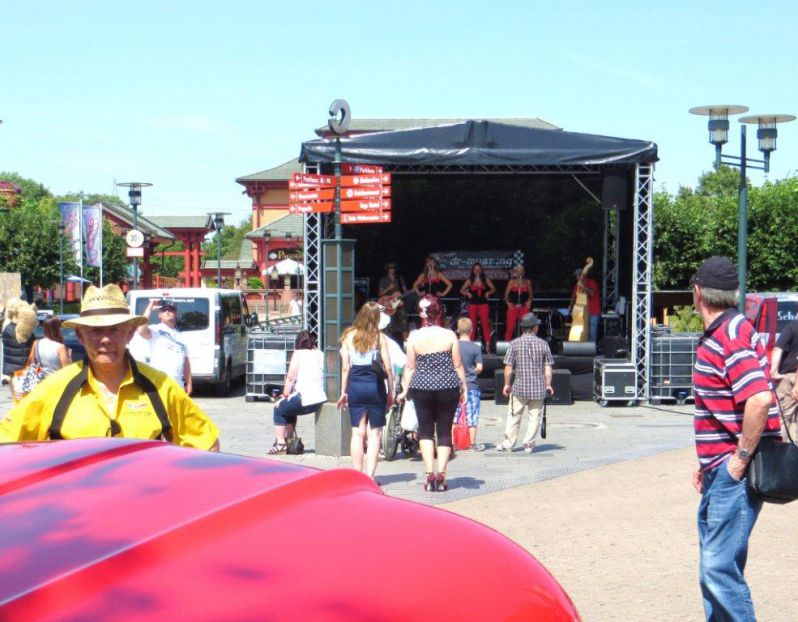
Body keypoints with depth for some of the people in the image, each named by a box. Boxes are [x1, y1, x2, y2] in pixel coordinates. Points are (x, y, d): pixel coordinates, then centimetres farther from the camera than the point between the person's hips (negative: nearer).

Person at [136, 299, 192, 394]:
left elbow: (186, 362, 19)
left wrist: (189, 383, 13)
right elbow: (141, 331, -21)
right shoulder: (155, 330, 2)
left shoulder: (180, 336, 20)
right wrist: (149, 309, -13)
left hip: (177, 384, 7)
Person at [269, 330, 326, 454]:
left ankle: (280, 444, 13)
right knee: (289, 408, 31)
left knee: (279, 409, 18)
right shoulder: (320, 354, 12)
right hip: (320, 399, 7)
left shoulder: (298, 353, -5)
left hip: (305, 400, -7)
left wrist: (285, 395, 4)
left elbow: (291, 378, -9)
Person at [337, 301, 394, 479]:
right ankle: (370, 476, -2)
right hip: (375, 386, -2)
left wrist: (343, 391, 8)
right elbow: (388, 367, -4)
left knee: (358, 433, 7)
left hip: (355, 386, 2)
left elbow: (345, 367, 1)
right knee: (374, 433, 4)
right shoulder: (380, 338, -3)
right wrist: (390, 392, 5)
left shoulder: (349, 336, 2)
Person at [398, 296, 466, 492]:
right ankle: (441, 474, 0)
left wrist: (405, 389, 10)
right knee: (444, 431, 7)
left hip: (422, 387, 1)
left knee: (425, 430, 11)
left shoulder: (414, 337, -2)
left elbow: (410, 367, 1)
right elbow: (457, 365, 0)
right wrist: (463, 386, 8)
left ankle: (429, 474, 0)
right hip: (448, 387, -1)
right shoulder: (449, 336, -3)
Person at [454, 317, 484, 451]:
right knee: (472, 416, 5)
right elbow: (479, 367, -7)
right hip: (471, 385, -2)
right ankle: (473, 444, 9)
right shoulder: (475, 348, -8)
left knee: (453, 415, 9)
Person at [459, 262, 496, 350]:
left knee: (485, 323, -6)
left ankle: (487, 345, -6)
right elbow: (462, 290, 9)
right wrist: (467, 293, -9)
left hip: (483, 304, -1)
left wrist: (488, 293, -10)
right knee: (472, 324, 1)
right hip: (473, 304, 1)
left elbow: (493, 289, 7)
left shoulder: (485, 279, 5)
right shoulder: (470, 280, 6)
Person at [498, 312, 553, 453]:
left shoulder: (515, 344, -4)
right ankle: (529, 445, 9)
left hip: (520, 387, -1)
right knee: (534, 416, 7)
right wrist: (548, 385, 10)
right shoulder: (543, 344, -1)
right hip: (539, 388, 1)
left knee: (514, 415, 9)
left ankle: (508, 443, 13)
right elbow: (548, 367, 0)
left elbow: (508, 367, -5)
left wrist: (507, 384, 5)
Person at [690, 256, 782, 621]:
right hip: (720, 472, 11)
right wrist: (708, 463, 22)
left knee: (720, 569, -12)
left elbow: (759, 399, -30)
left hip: (735, 473, -10)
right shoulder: (715, 336, 15)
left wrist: (741, 458, -22)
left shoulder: (730, 336, -17)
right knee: (715, 568, 15)